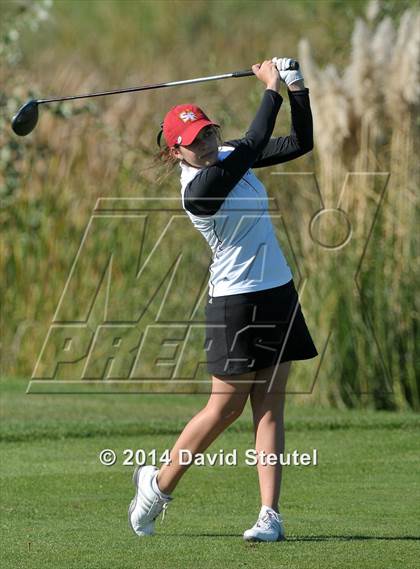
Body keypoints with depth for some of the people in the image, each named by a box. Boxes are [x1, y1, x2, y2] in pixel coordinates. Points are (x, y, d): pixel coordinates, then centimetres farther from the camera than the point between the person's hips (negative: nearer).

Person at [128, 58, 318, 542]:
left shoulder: (230, 156, 4)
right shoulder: (197, 188, -20)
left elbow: (300, 142, 7)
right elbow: (256, 143, -26)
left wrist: (297, 90, -7)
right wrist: (271, 87, -17)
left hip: (278, 292, 7)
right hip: (236, 302, -7)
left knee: (269, 408, 1)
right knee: (225, 408, 0)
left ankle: (270, 514, -1)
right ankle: (158, 484, 20)